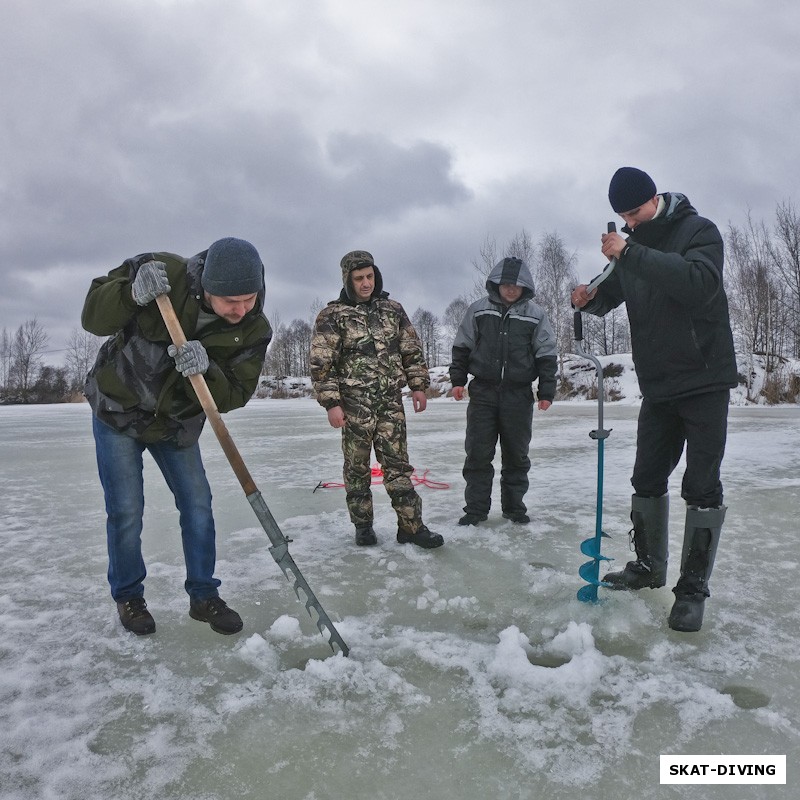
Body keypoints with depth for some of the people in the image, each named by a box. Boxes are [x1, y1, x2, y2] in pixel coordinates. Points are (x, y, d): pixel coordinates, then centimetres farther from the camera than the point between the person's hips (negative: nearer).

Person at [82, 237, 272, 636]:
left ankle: (203, 596, 19)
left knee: (197, 504, 2)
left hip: (176, 424, 3)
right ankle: (128, 597, 22)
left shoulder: (253, 330, -19)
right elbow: (93, 317, -17)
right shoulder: (163, 273, -24)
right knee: (126, 511, 0)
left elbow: (232, 396, -18)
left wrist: (205, 370, -39)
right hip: (117, 412, -2)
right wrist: (132, 293, -38)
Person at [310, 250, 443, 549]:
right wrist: (331, 403, -12)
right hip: (355, 404, -3)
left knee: (398, 464, 4)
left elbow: (412, 350, 14)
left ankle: (411, 525, 9)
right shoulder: (332, 315, -4)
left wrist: (418, 385, 8)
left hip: (391, 403, 3)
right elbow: (321, 363, -7)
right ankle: (362, 525, 20)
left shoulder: (392, 309, 9)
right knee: (357, 467, 6)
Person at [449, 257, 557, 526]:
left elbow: (546, 355, 3)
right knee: (478, 453, 0)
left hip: (519, 395, 0)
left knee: (517, 455, 8)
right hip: (483, 391, 0)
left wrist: (546, 391, -2)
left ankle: (514, 506, 21)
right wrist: (458, 379, 2)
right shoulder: (479, 310, 2)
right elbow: (462, 346, 8)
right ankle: (476, 507, 10)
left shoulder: (535, 314, 1)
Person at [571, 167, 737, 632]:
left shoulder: (699, 231, -8)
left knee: (701, 485, -3)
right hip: (658, 385, 6)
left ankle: (693, 588, 7)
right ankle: (649, 566, 26)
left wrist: (631, 254, -28)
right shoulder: (633, 246, 10)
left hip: (704, 379, -6)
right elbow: (610, 293, 16)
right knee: (647, 478, 10)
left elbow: (700, 284, -27)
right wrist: (590, 298, -8)